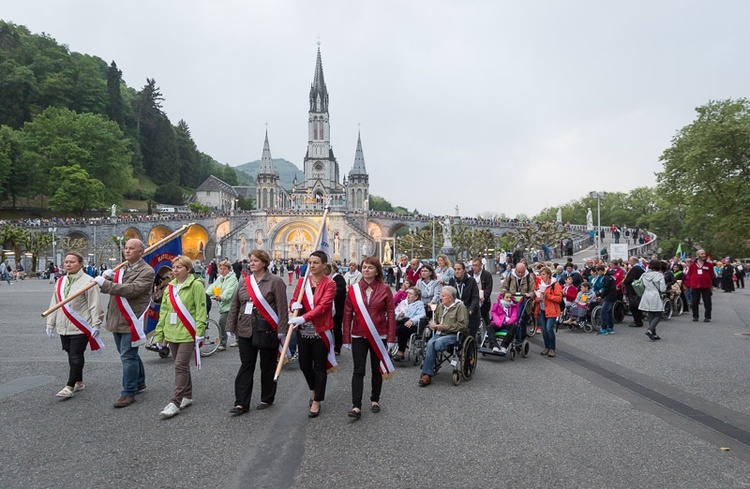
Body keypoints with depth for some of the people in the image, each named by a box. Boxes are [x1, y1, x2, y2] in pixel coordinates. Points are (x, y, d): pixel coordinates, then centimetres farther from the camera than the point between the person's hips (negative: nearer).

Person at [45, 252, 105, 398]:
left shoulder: (88, 281, -11)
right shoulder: (61, 282, 10)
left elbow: (95, 305, -12)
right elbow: (54, 304, 17)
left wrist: (95, 325, -15)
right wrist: (50, 324, 16)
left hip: (81, 327, -7)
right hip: (64, 327, 7)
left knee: (76, 356, -4)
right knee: (71, 355, 15)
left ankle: (70, 387, 1)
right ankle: (79, 382, 27)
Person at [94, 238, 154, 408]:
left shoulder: (147, 271, -11)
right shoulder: (122, 268, 15)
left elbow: (132, 289, -25)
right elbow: (107, 287, 18)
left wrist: (105, 283, -22)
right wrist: (107, 276, -4)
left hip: (131, 321, -8)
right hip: (117, 319, 8)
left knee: (128, 356, -5)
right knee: (129, 354, 19)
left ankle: (129, 393, 5)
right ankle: (139, 382, 36)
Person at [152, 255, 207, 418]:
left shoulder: (196, 285, -9)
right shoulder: (170, 287, 12)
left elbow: (200, 310, -13)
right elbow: (164, 311, 14)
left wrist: (199, 332, -18)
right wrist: (159, 334, 13)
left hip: (188, 334, -7)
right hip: (172, 333, 7)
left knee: (180, 366, -9)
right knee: (181, 366, 15)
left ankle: (175, 402, -5)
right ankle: (187, 397, 27)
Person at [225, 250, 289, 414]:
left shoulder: (275, 281, -7)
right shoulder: (244, 282, 9)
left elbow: (282, 307, -11)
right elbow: (234, 306, 12)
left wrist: (282, 330, -15)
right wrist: (231, 327, 9)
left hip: (267, 330, -4)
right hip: (246, 330, 5)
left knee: (267, 366, 9)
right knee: (246, 366, 5)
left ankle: (267, 399, 24)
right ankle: (242, 403, 9)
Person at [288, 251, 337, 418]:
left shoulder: (329, 284, -9)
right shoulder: (302, 281, 6)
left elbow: (322, 306, -20)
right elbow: (294, 302, 11)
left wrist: (303, 318, -30)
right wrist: (294, 305, -14)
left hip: (320, 332, -5)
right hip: (303, 332, 5)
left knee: (320, 367, 4)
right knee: (304, 365, 14)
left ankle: (316, 402, 17)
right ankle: (314, 389, 42)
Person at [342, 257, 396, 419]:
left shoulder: (385, 289, -4)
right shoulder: (353, 289, -1)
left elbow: (391, 314, -3)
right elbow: (347, 314, 1)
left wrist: (391, 338, -7)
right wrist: (346, 337, -1)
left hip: (379, 336, 0)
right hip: (358, 336, 0)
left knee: (377, 369, 12)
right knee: (358, 371, -2)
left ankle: (375, 400, 28)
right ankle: (356, 406, -2)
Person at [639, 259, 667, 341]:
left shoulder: (644, 275, 3)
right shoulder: (659, 275, -10)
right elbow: (663, 289, -10)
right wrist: (665, 286, 11)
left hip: (646, 297, 5)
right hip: (655, 298, -5)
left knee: (651, 316, 11)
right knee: (658, 316, 4)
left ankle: (654, 334, 12)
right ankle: (650, 330, -16)